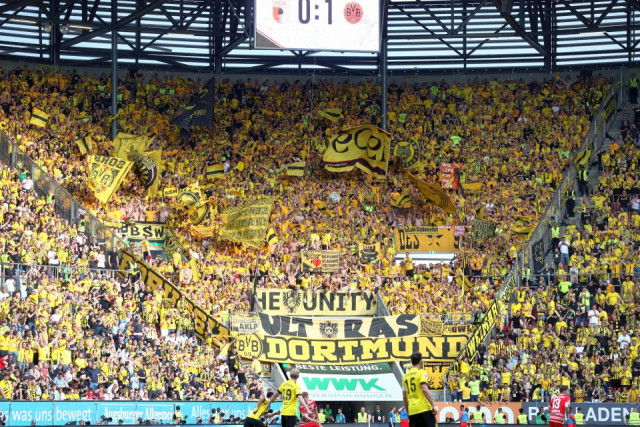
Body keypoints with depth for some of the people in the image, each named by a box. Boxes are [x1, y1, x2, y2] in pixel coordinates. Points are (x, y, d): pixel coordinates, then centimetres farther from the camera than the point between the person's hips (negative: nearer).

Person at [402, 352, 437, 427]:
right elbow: (425, 389, -17)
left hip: (412, 410, 6)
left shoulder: (406, 376, 16)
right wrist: (433, 406, -17)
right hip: (424, 408, -6)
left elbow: (404, 397, 18)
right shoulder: (421, 373, -2)